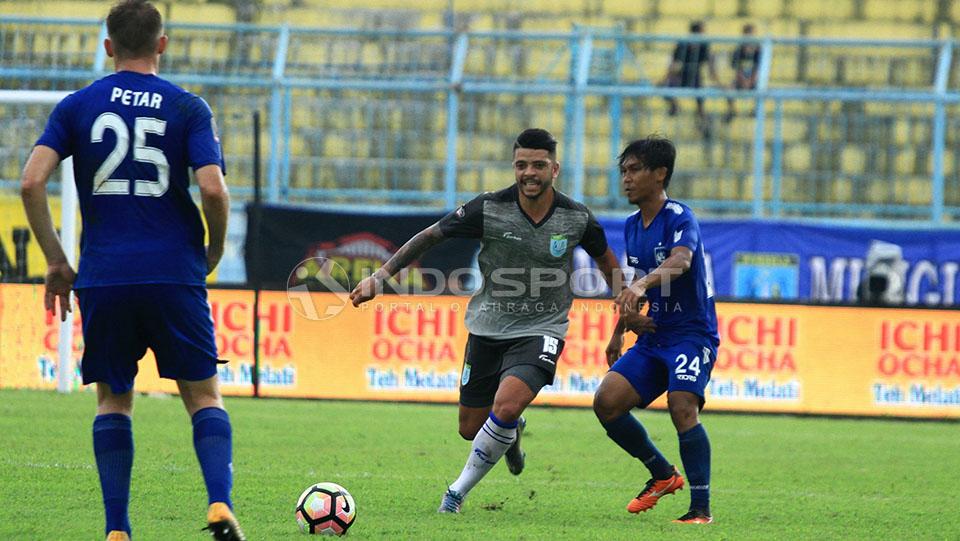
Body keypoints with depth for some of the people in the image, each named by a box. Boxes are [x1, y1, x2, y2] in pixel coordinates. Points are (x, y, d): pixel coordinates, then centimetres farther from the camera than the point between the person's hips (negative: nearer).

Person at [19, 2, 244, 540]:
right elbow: (213, 189, -10)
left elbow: (32, 182, -3)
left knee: (113, 400, 13)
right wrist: (213, 253, 8)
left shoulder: (77, 106, 6)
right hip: (175, 274, -1)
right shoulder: (188, 108, 1)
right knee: (204, 395, 8)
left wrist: (56, 261, 6)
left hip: (102, 276, 1)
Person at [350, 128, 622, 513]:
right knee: (470, 429, 7)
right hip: (488, 328, 2)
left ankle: (459, 491, -8)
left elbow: (605, 259, 11)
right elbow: (430, 236, -3)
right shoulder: (489, 209, -12)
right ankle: (512, 432, 46)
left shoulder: (576, 218, -9)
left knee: (506, 406, -27)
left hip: (541, 331, -2)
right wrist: (381, 275, -9)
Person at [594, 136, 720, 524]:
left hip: (693, 334, -8)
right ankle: (663, 474, 13)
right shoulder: (632, 226, 12)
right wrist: (619, 331, 30)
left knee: (683, 408, -26)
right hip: (654, 336, 8)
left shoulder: (679, 218, -13)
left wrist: (642, 284, -52)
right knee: (607, 401, -7)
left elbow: (680, 260, -35)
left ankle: (701, 509, -21)